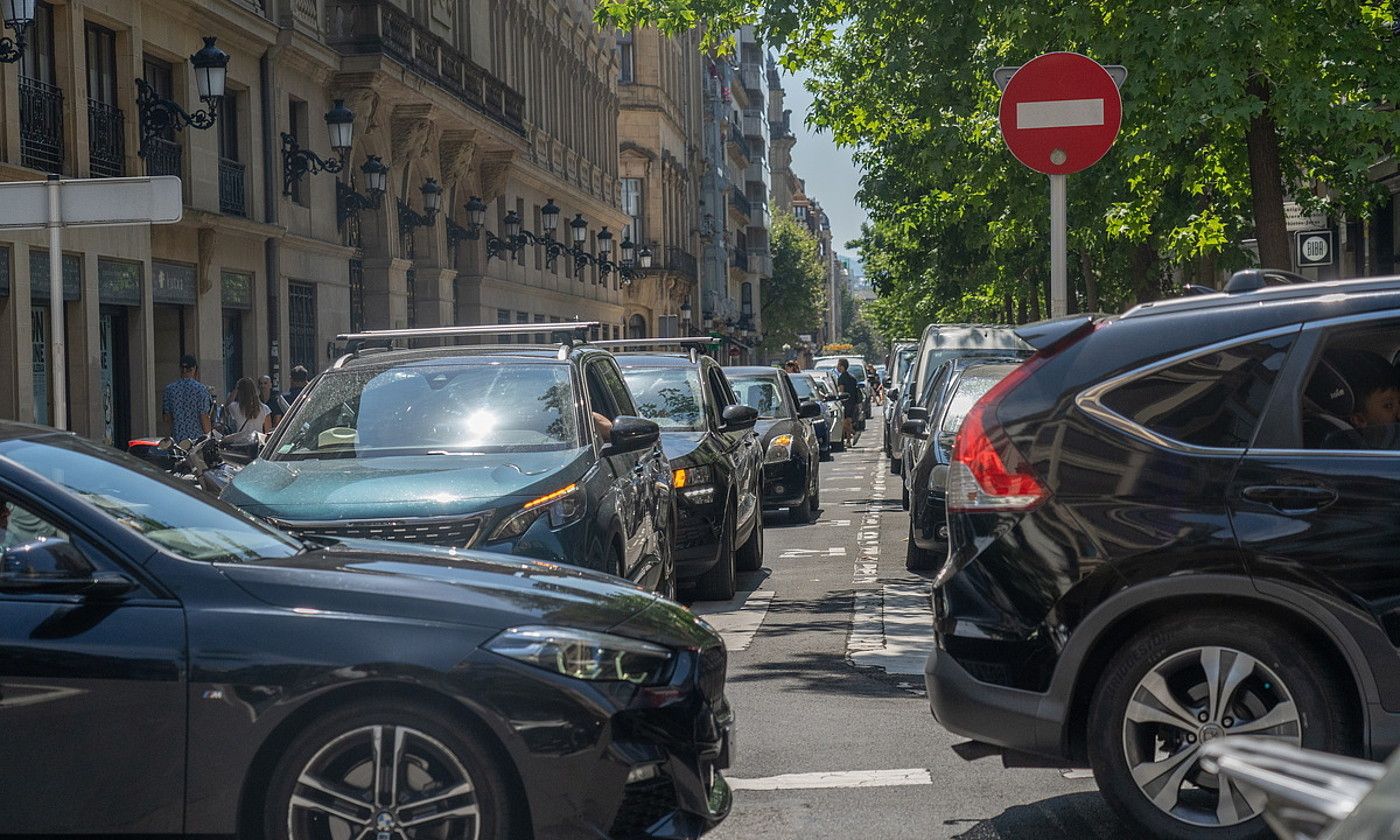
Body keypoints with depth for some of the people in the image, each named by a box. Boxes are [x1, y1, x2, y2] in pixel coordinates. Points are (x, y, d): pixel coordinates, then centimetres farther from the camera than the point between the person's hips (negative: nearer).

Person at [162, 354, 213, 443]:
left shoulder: (169, 389, 5)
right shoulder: (201, 389, -7)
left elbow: (167, 419, 9)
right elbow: (204, 418, -8)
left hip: (177, 439, 4)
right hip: (197, 439, -4)